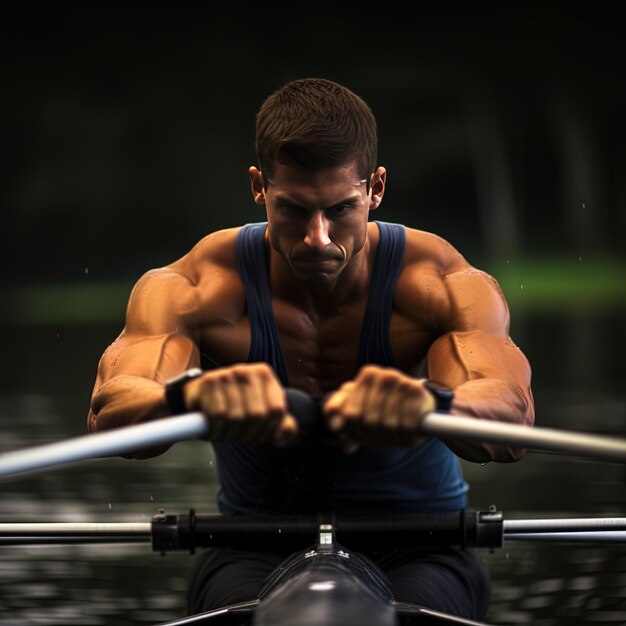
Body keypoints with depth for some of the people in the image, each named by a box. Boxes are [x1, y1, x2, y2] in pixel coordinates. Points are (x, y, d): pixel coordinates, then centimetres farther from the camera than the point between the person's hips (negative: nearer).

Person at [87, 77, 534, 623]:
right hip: (258, 547, 0)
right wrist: (193, 394, -56)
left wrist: (427, 403, -59)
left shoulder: (439, 283, -13)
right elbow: (109, 409, -30)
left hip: (417, 544, 0)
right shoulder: (206, 286, -12)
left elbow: (510, 413, -32)